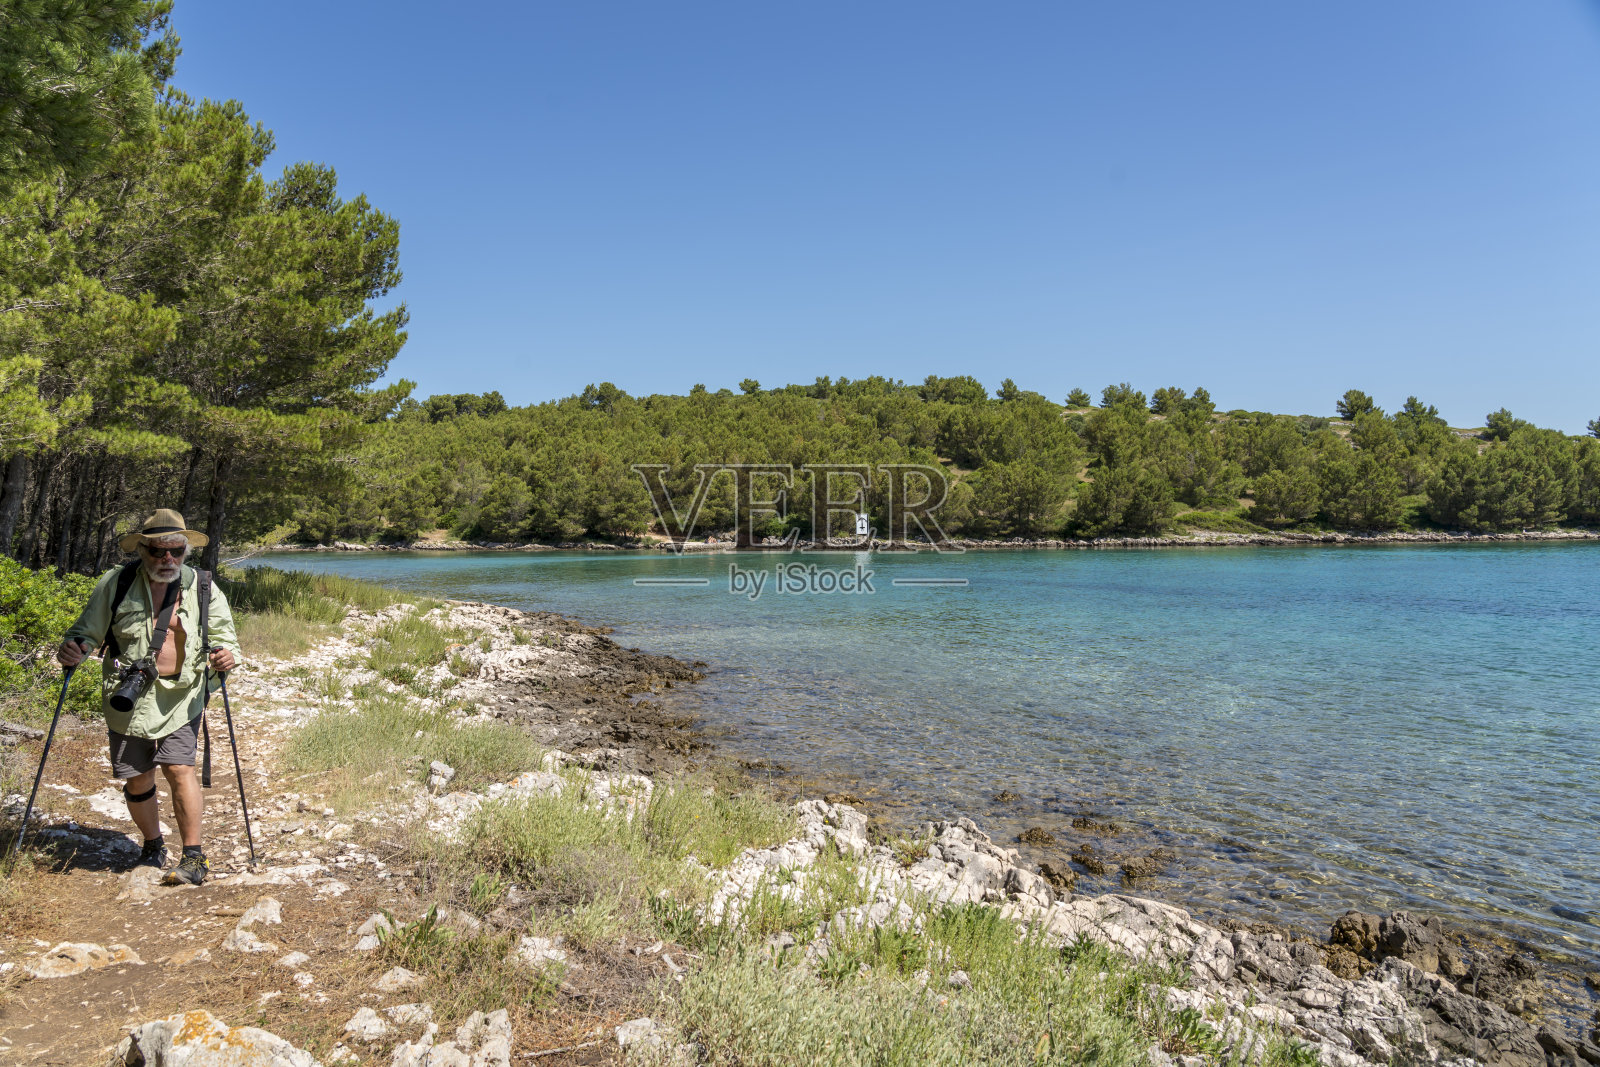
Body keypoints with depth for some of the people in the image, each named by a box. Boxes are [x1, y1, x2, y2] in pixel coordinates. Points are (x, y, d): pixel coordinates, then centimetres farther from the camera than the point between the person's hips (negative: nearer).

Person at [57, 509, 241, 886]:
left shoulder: (201, 587, 0)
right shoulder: (115, 583, -1)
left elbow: (225, 637, 5)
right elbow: (87, 632, 7)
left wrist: (228, 654, -18)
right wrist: (73, 650, -15)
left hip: (181, 696, -1)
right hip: (128, 698, 2)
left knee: (179, 767, -14)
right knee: (137, 780, 9)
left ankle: (194, 856, -3)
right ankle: (153, 847, 33)